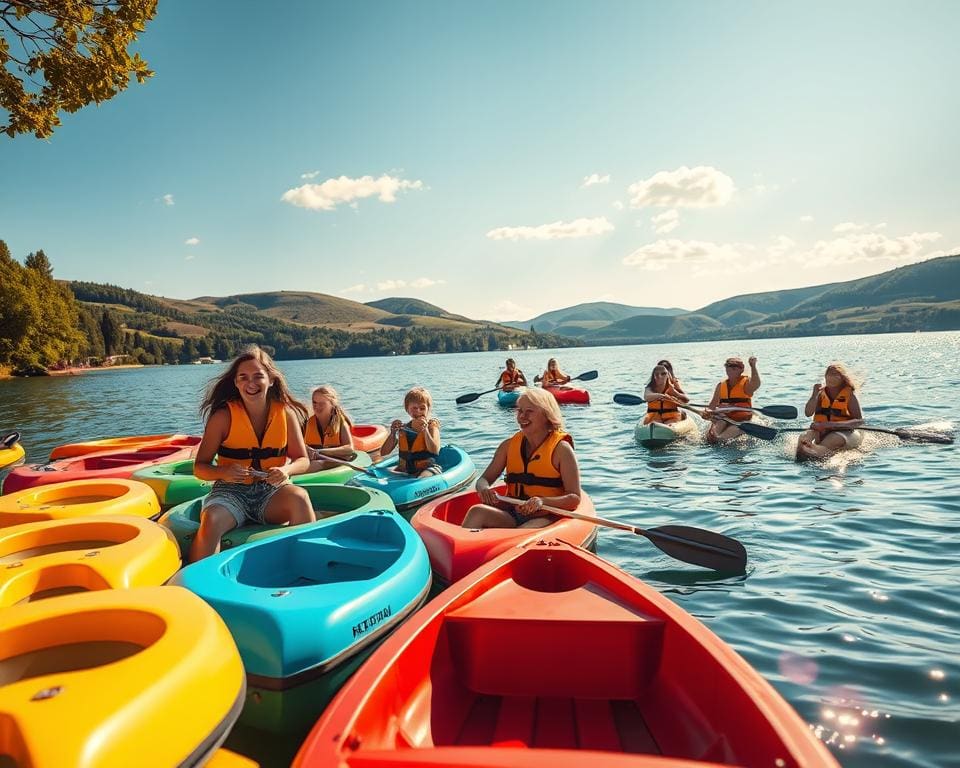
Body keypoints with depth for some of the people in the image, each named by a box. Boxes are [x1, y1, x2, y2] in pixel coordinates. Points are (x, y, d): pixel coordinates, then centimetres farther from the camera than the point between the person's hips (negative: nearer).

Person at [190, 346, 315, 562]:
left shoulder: (285, 413, -1)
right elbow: (200, 467, -2)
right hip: (231, 492, -1)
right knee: (211, 521, -33)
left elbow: (302, 460, 5)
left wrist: (287, 470, -19)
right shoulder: (223, 416, -7)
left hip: (272, 491, 1)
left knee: (299, 497, -31)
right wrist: (223, 472, -23)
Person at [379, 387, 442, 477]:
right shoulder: (403, 429, 8)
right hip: (404, 469, 5)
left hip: (427, 467, -5)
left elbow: (435, 451, -17)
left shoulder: (432, 425, -1)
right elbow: (383, 453, 3)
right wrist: (393, 433, -12)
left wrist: (425, 430, -27)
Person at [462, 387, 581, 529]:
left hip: (546, 518, -4)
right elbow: (484, 479, 11)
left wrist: (542, 501, -26)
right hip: (511, 516, 4)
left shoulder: (560, 448, -4)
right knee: (477, 511, -26)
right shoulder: (509, 445, 10)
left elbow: (574, 498, -8)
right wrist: (484, 488, -14)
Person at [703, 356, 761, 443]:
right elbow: (713, 403, 12)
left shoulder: (746, 383, 2)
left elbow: (756, 384, -22)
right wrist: (707, 411, -9)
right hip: (723, 418, 3)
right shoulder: (721, 386, 14)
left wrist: (753, 366, -29)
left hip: (741, 420, -3)